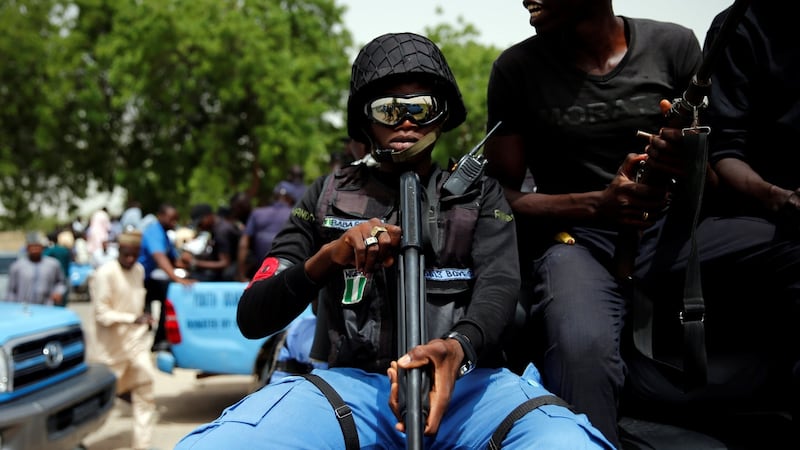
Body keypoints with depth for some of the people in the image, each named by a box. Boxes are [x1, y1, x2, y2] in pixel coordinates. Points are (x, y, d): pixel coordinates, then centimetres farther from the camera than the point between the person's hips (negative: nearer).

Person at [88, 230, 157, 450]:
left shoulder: (139, 270, 6)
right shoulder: (105, 273, -16)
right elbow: (102, 314, -18)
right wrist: (134, 319, -27)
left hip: (137, 341, 5)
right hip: (112, 344, -5)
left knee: (145, 394, 0)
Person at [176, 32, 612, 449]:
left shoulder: (480, 194, 16)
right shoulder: (329, 195, 15)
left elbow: (498, 286, -3)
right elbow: (252, 318, 10)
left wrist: (457, 348, -27)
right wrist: (327, 257, -9)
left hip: (464, 381, 0)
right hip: (352, 382, 1)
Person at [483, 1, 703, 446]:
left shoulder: (675, 44, 6)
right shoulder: (517, 67, 3)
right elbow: (504, 196, 3)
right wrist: (597, 203, -14)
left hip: (667, 226, 2)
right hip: (572, 233, -2)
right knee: (581, 347, -35)